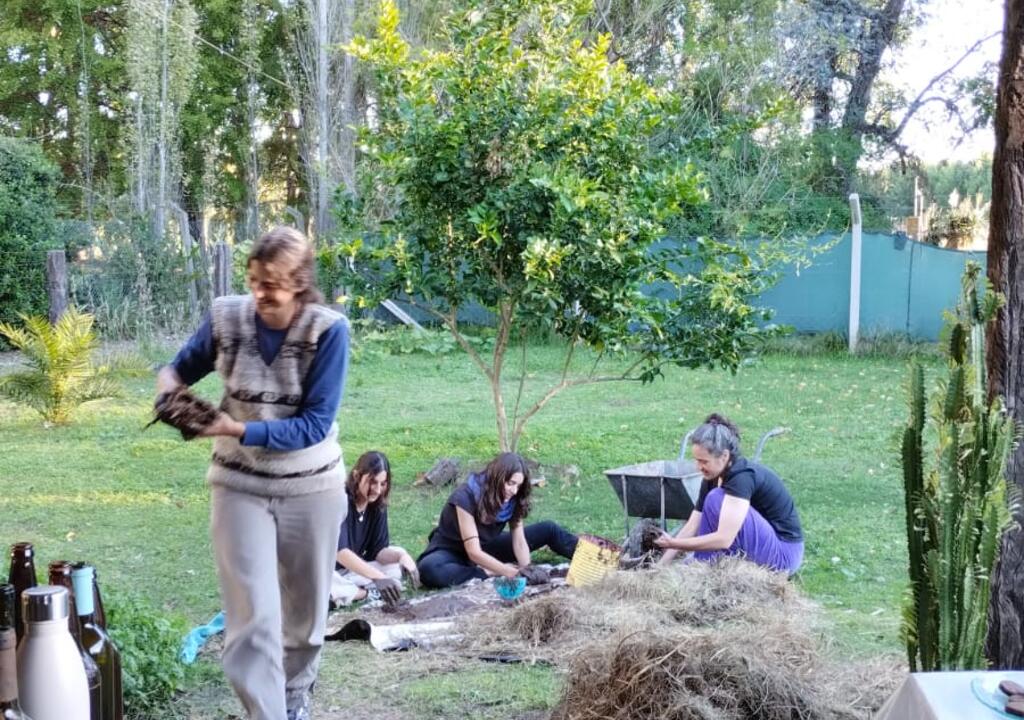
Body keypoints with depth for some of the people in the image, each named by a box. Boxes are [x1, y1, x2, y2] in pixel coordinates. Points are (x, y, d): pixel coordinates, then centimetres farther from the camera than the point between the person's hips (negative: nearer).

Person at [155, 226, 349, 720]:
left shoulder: (328, 330, -18)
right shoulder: (226, 316, -11)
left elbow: (314, 425, -20)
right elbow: (184, 366, 8)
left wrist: (236, 429, -30)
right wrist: (168, 386, -15)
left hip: (312, 488, 0)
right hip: (240, 486, 0)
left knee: (304, 611, 18)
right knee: (252, 618, -10)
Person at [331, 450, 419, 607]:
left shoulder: (377, 504, -4)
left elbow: (378, 550, -6)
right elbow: (340, 551, -36)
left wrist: (401, 556, -29)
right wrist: (377, 577, -46)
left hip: (353, 570, 7)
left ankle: (345, 592, -15)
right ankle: (366, 594, -20)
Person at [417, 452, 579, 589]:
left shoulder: (512, 500, -13)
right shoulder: (466, 497, -32)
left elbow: (519, 541, -14)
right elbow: (474, 552, -34)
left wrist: (527, 569, -35)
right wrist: (513, 573, -41)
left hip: (486, 547, 6)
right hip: (452, 550, -5)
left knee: (548, 530, -2)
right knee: (429, 569, -43)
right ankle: (490, 573, -31)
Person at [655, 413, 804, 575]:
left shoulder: (742, 477, -26)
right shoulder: (713, 478, 0)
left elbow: (724, 539, -32)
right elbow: (692, 526, -2)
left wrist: (674, 543, -25)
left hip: (784, 554, -8)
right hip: (764, 549, 8)